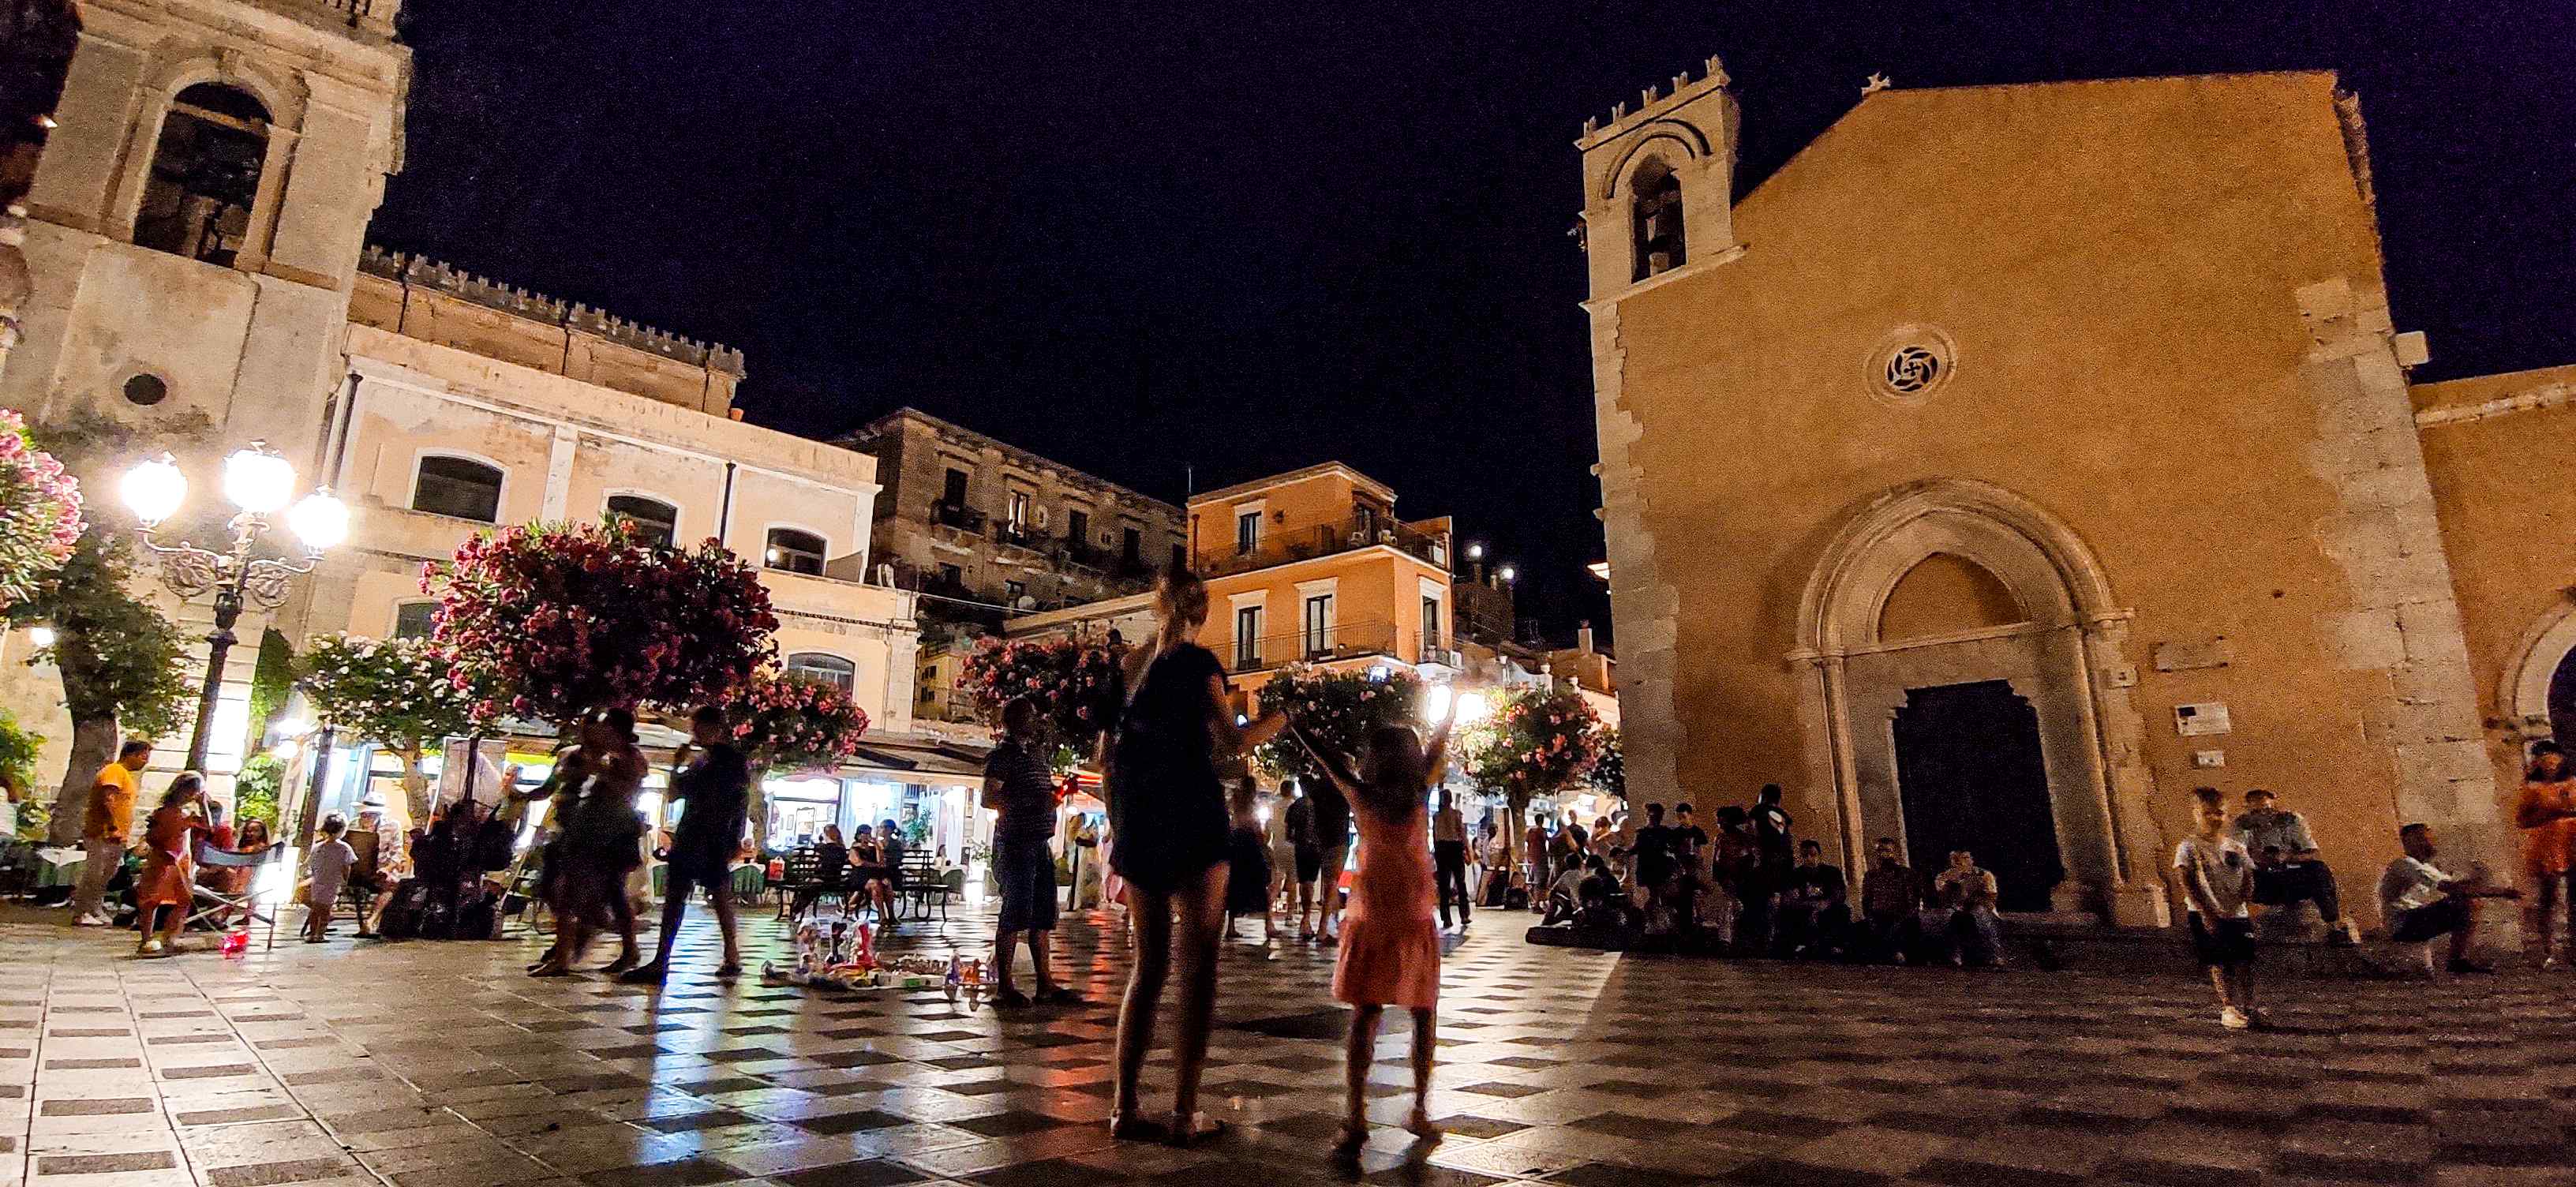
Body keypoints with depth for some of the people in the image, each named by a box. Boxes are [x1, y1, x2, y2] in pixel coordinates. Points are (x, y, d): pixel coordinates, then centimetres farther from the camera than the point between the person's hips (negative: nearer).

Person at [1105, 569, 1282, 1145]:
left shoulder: (1128, 663, 11)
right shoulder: (1197, 661, -6)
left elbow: (1110, 750, 12)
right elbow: (1230, 743, -10)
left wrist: (1115, 827, 17)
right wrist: (1282, 715, 6)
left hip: (1136, 826, 6)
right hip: (1191, 822, -6)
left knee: (1149, 960, 12)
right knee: (1198, 962, 2)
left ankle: (1124, 1107, 10)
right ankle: (1184, 1113, 2)